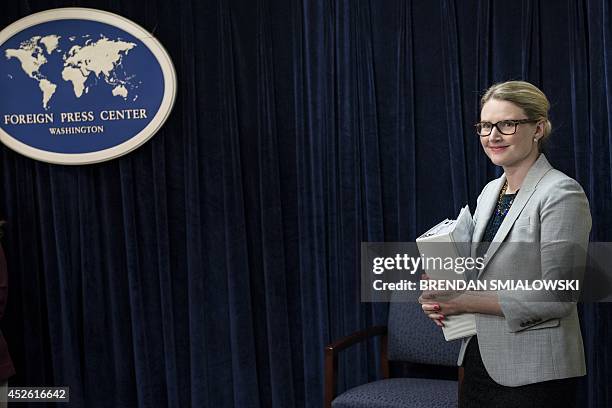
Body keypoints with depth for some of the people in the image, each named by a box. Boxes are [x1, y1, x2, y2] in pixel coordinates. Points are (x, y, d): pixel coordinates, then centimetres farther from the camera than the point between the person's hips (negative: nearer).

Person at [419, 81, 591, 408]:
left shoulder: (562, 194, -14)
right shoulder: (489, 191, 9)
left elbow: (557, 298, -19)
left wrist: (465, 301, -19)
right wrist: (442, 297, -3)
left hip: (534, 373, -7)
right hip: (479, 361, 7)